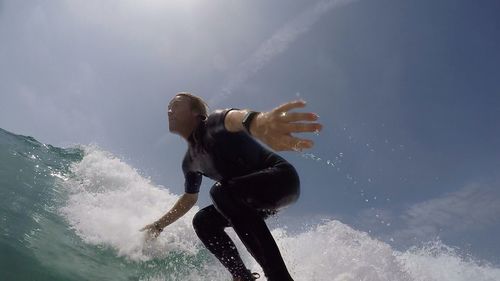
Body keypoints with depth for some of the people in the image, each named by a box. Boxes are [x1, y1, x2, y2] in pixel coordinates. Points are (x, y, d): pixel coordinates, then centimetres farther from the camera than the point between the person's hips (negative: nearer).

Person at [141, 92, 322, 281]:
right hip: (256, 201, 8)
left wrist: (256, 121, -65)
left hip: (282, 178, -8)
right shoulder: (189, 162, 10)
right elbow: (189, 198, 26)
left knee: (222, 191, -32)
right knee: (203, 221, 1)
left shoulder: (214, 124, -15)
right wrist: (159, 225, 27)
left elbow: (232, 117, -41)